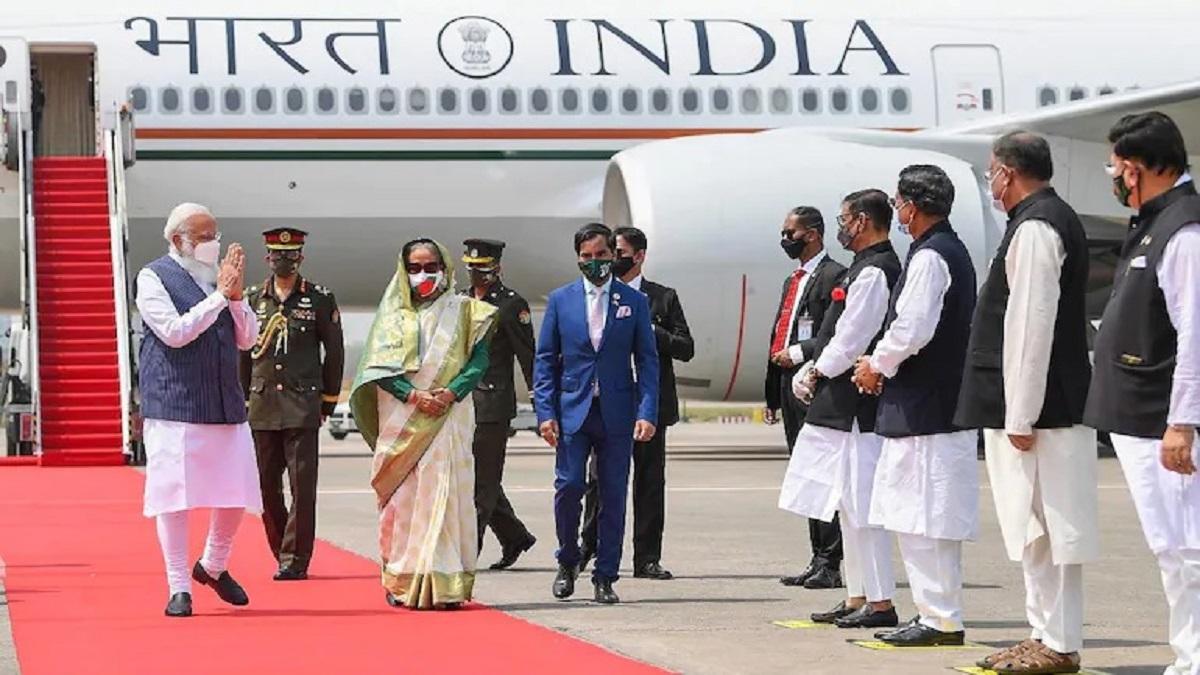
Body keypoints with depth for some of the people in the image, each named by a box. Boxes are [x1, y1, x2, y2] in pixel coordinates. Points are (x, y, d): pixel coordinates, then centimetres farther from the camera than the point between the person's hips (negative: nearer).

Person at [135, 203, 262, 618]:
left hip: (226, 405, 5)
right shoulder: (154, 278, -2)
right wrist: (220, 296, -15)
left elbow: (248, 339, 10)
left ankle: (213, 566, 29)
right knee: (173, 495, -3)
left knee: (236, 492, 6)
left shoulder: (219, 276, 12)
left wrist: (237, 295, -6)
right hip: (174, 407, -5)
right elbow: (175, 332, -14)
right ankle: (179, 588, 5)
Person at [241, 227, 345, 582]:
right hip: (262, 406, 3)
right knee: (266, 486, 4)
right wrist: (242, 401, 11)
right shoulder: (252, 299, 9)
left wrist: (328, 402, 7)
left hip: (302, 407, -3)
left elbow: (334, 353, 9)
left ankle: (295, 559, 0)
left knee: (302, 485, -6)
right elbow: (241, 354, 14)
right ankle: (283, 554, 18)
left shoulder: (320, 299, 4)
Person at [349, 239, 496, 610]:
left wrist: (451, 392, -13)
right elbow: (379, 365, 1)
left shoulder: (462, 311, 10)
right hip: (401, 421, 1)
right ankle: (402, 582, -1)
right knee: (403, 497, -3)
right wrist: (414, 395, -13)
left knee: (445, 493, -7)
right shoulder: (393, 313, 11)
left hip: (449, 416, -1)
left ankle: (445, 585, -9)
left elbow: (479, 359, 3)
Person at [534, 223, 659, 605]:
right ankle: (568, 562, 13)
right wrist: (545, 413, -3)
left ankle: (605, 577, 9)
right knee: (569, 486, -9)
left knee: (613, 495, 1)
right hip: (572, 411, 0)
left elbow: (647, 360, 5)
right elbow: (545, 360, 7)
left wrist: (647, 412, -6)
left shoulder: (634, 302, 7)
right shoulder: (560, 300, 7)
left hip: (617, 413, 0)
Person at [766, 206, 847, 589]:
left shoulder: (834, 276, -7)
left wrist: (799, 352, -17)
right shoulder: (792, 281, 22)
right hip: (791, 388, 9)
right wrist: (772, 396, 21)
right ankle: (818, 560, 14)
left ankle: (830, 564, -9)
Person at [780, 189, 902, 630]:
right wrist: (811, 373, 10)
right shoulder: (873, 267, 16)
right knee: (848, 504, 14)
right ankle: (857, 598, 20)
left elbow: (850, 341, -19)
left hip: (855, 406, -11)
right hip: (843, 406, 11)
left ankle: (880, 602, -6)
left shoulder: (873, 272, -16)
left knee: (860, 504, -8)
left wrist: (816, 372, -5)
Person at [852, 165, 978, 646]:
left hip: (925, 408, -10)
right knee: (916, 515, 14)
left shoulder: (929, 257, -14)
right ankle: (936, 612, 18)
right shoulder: (952, 251, 17)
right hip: (941, 402, 10)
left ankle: (940, 619, -5)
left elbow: (912, 329, -22)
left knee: (923, 515, -7)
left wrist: (878, 366, -6)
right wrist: (883, 364, 15)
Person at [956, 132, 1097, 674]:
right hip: (1055, 406, 10)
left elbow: (1032, 326, -20)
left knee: (1043, 525, -5)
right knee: (1038, 527, 14)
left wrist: (1022, 416, -20)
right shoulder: (1056, 219, 16)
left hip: (1037, 407, -10)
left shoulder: (1034, 228, -15)